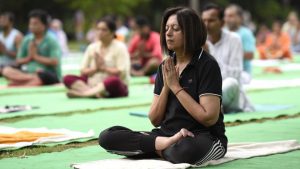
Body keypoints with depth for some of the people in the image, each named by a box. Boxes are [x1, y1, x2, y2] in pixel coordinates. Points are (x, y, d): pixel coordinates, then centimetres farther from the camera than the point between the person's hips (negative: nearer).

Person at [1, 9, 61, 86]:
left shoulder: (51, 41, -4)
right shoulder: (27, 40, 11)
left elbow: (55, 62, -16)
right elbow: (18, 61, 13)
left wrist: (36, 56, -9)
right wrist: (29, 57, -6)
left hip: (50, 75, -5)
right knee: (7, 70, -21)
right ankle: (31, 77, -37)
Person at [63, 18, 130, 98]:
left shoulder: (120, 47, -2)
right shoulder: (92, 47, 11)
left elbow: (122, 73, -14)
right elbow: (83, 71, 7)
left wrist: (103, 68, -8)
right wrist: (96, 69, -11)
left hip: (116, 88, -5)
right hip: (92, 85, 5)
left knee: (114, 81, -40)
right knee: (67, 78, -16)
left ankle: (82, 93, -39)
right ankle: (94, 93, -38)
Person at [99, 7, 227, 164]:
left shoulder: (207, 65, -9)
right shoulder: (166, 67, 9)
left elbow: (209, 118, -18)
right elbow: (155, 120, 8)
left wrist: (176, 86, -12)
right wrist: (166, 86, -7)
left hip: (205, 137, -6)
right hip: (167, 133, 6)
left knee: (185, 150, -44)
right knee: (107, 137, -13)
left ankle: (162, 148, -11)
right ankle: (167, 144, -16)